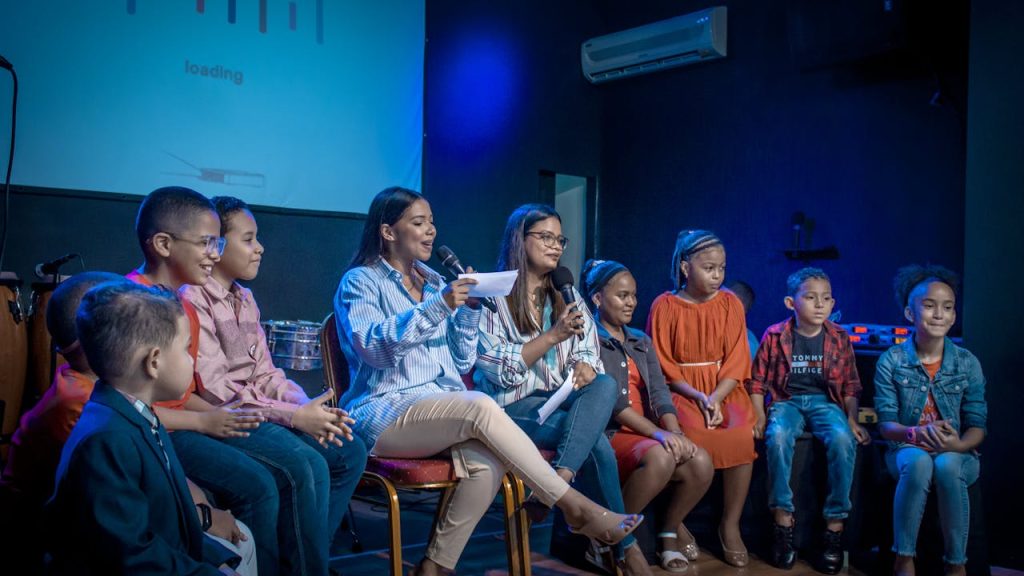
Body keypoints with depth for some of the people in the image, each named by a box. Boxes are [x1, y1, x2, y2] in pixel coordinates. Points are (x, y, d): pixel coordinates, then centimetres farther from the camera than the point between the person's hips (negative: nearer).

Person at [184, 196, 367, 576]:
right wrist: (294, 416, -20)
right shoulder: (193, 299, -11)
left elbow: (266, 374, 13)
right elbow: (216, 389, -18)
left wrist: (309, 407, -7)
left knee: (349, 452, -4)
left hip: (259, 408, 8)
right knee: (307, 466, -28)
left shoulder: (245, 298, 15)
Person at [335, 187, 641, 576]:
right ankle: (576, 508, -27)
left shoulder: (435, 282, 19)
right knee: (481, 407, -33)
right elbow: (372, 347, -16)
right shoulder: (360, 281, 3)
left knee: (487, 462, -30)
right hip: (384, 413, -5)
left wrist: (468, 310, 0)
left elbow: (461, 363, 16)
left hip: (445, 409, 5)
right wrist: (437, 306, -23)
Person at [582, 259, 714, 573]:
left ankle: (670, 529, 5)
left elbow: (659, 392, 6)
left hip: (647, 433, 6)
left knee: (701, 461, -20)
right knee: (659, 458, -35)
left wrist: (674, 431, -14)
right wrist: (658, 433, -22)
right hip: (608, 433, -6)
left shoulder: (641, 341, 19)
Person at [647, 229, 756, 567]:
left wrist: (715, 398, -16)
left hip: (723, 388, 2)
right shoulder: (665, 306, -3)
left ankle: (730, 526, -9)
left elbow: (737, 361, 0)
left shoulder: (730, 303, 4)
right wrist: (698, 397, -16)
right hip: (681, 390, -2)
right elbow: (662, 365, -4)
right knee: (695, 436, -32)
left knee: (742, 436, -27)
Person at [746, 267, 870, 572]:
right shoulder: (774, 336, -3)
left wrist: (852, 420, -1)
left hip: (825, 401, 1)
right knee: (778, 436, -36)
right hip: (786, 400, -1)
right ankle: (783, 519, -22)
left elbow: (850, 386, 10)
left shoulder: (839, 338, 4)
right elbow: (757, 382, 2)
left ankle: (835, 526, -22)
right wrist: (760, 417, -8)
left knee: (843, 439, -32)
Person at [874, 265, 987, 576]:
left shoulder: (968, 363, -1)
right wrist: (916, 433, -30)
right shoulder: (891, 361, -4)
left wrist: (958, 445, -26)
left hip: (957, 454, 0)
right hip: (907, 449, 0)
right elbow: (885, 423, -7)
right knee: (918, 462, -36)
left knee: (946, 466, -36)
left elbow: (977, 426, -2)